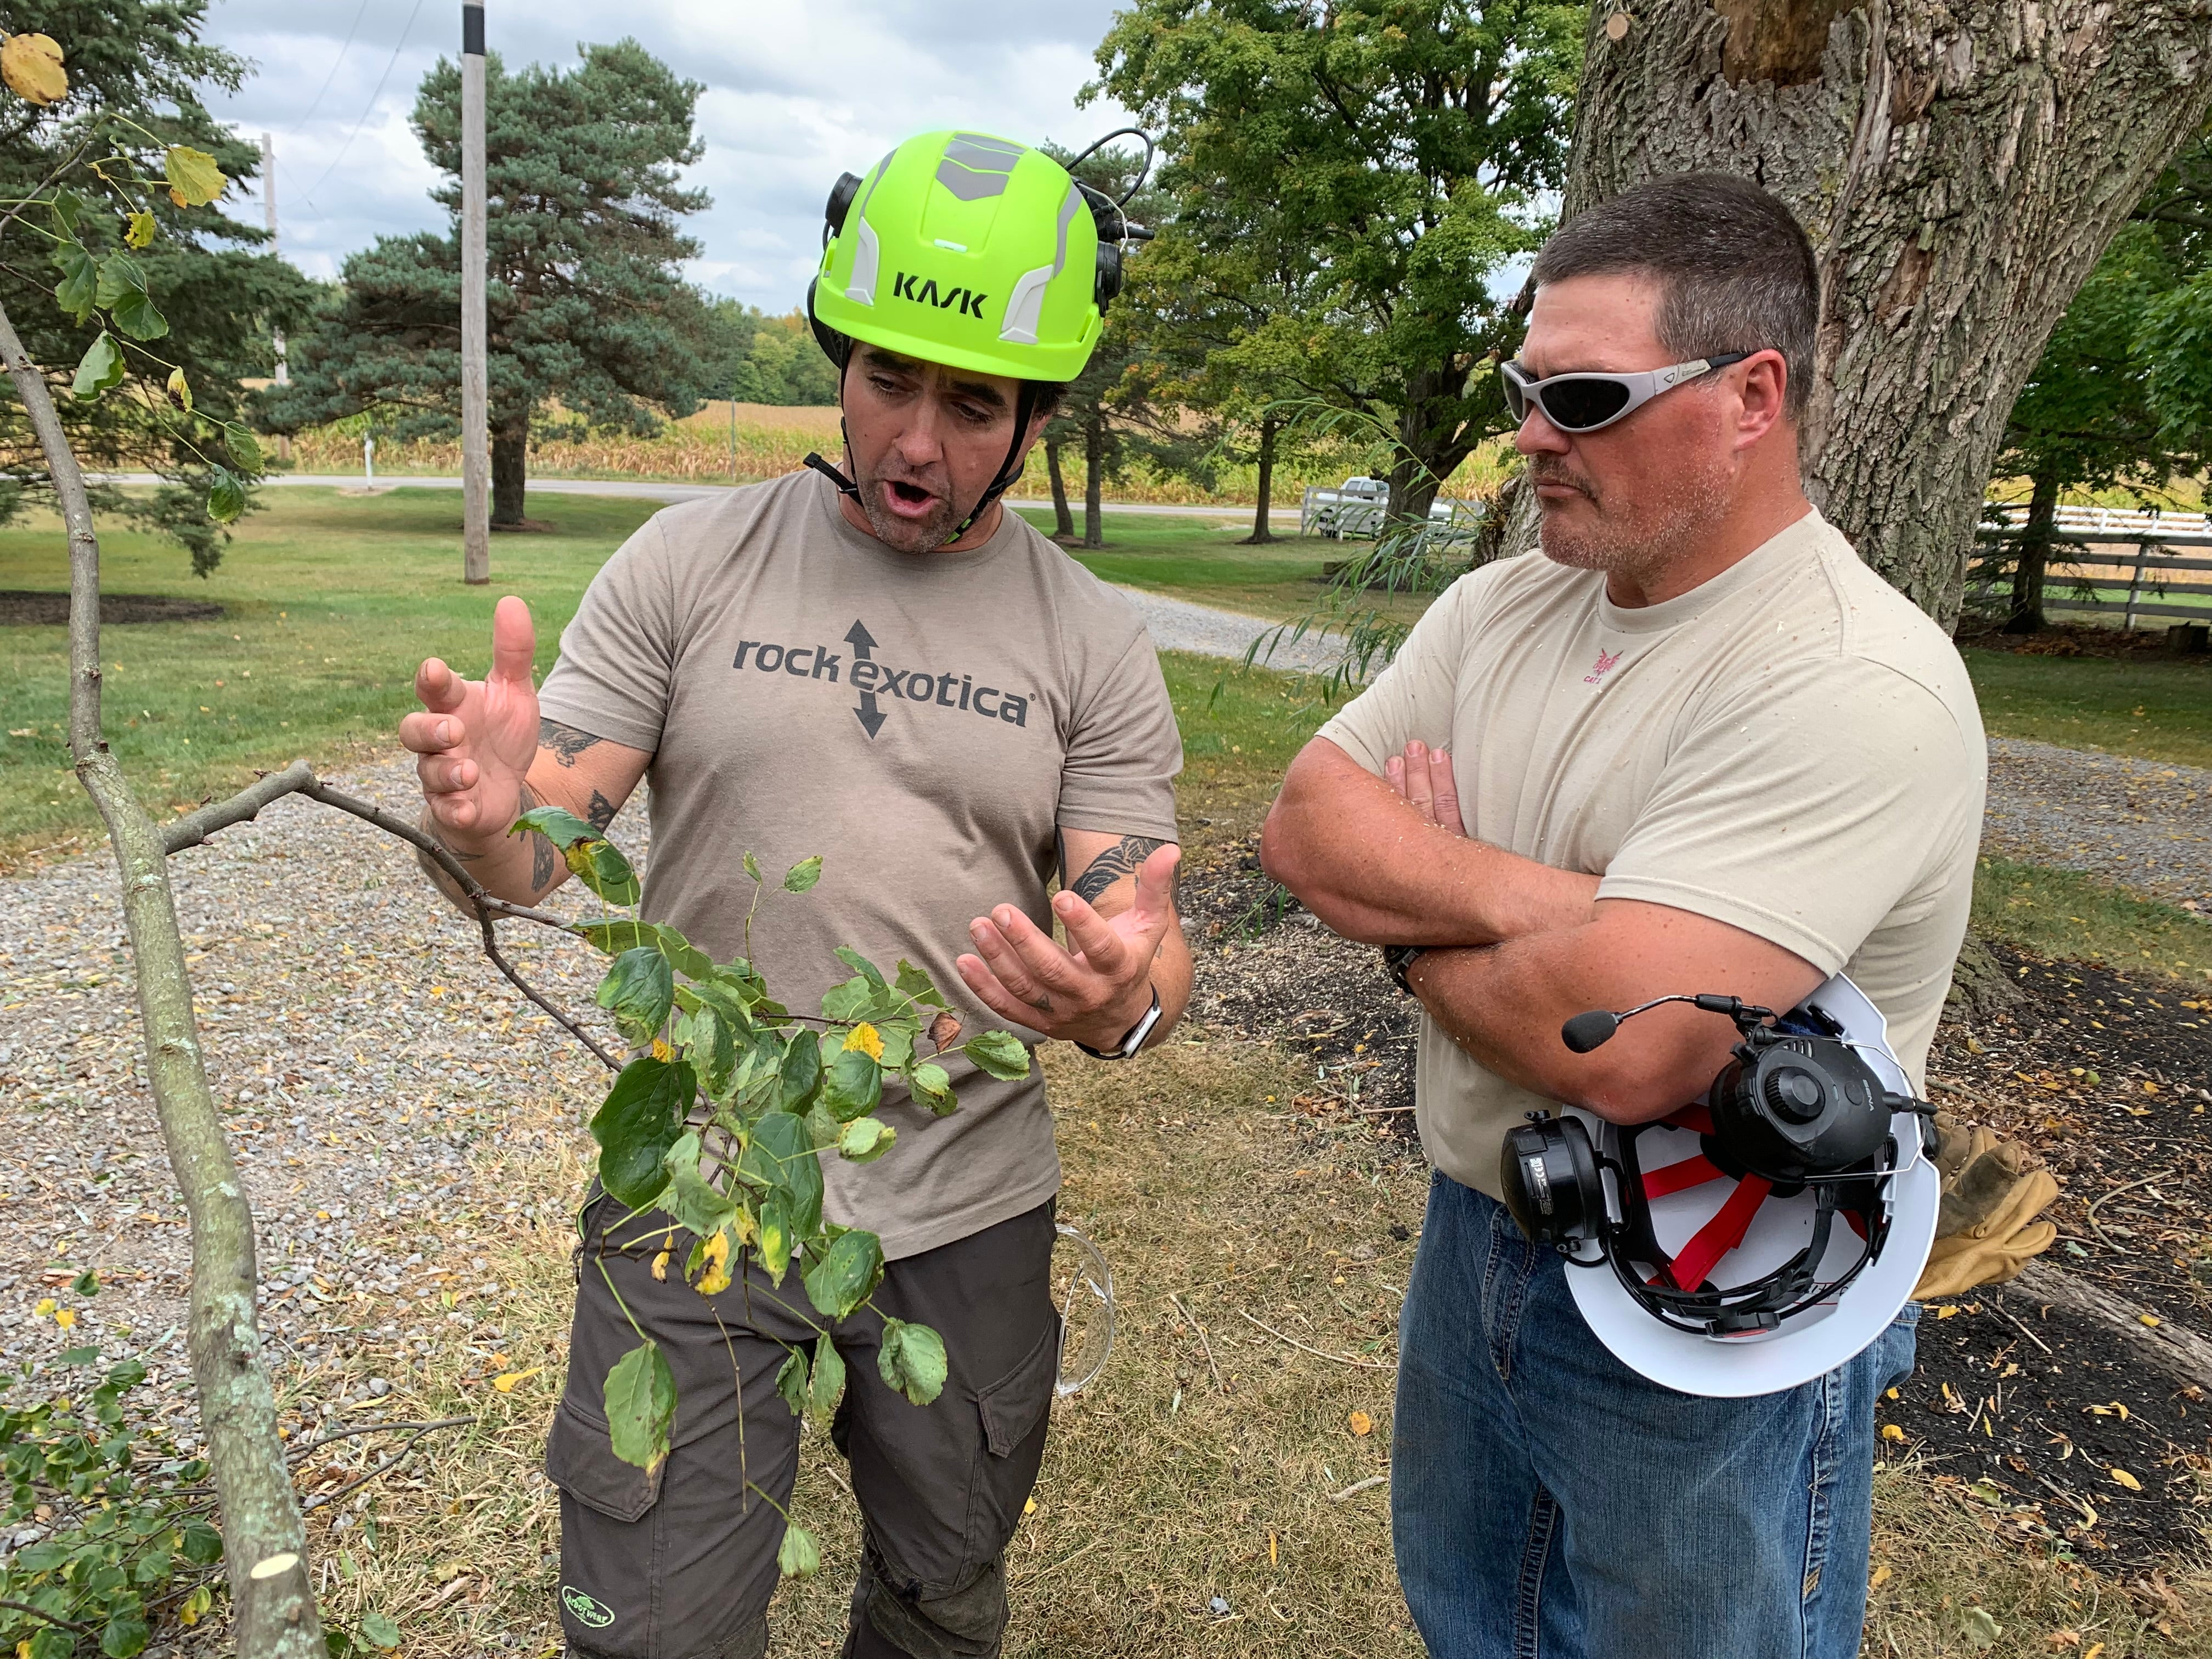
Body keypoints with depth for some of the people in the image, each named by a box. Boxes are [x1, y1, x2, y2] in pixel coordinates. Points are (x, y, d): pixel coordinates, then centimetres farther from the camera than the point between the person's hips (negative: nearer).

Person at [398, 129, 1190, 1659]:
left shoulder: (1095, 645, -3)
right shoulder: (690, 563, -3)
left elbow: (1153, 959, -6)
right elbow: (538, 852, -5)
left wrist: (1125, 999, -31)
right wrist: (490, 814, -29)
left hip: (967, 1217, 2)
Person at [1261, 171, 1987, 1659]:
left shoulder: (1860, 685, -25)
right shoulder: (1501, 607, -1)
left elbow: (1620, 1047, -33)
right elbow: (1303, 825, -8)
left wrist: (1410, 918, -14)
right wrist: (1529, 897, -24)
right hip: (1474, 1241, 7)